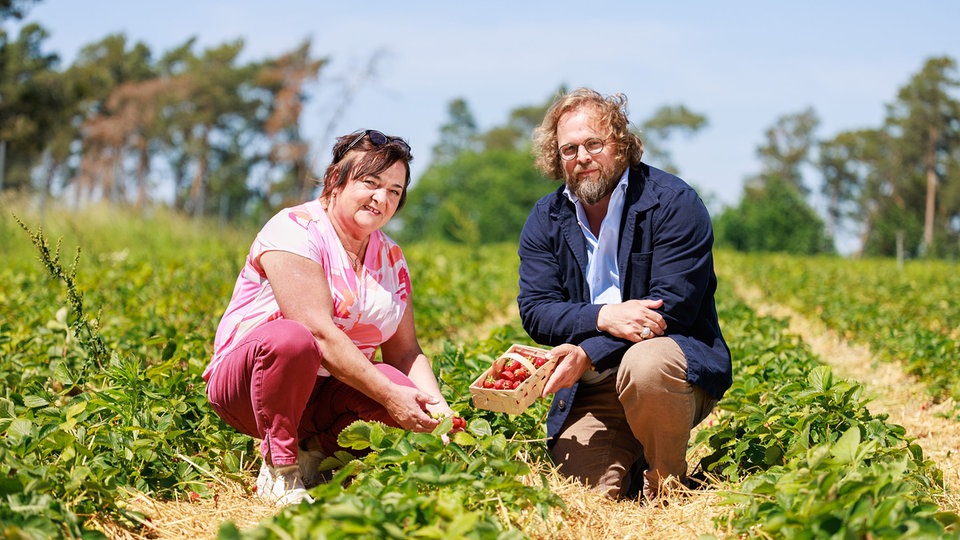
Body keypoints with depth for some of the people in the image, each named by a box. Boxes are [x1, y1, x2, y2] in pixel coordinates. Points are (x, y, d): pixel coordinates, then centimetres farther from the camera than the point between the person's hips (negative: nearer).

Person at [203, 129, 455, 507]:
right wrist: (387, 394, -29)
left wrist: (436, 404, -16)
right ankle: (279, 469, -20)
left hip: (326, 397, 6)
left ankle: (315, 450, -3)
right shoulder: (296, 229, -15)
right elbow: (318, 332, -25)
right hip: (247, 380, -5)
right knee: (291, 338, -39)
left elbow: (406, 352, 4)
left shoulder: (391, 258, 8)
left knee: (413, 400, -23)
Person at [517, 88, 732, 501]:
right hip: (589, 391, 4)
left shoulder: (673, 202, -8)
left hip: (684, 368, -3)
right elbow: (535, 311, -3)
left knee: (646, 364, -38)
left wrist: (588, 352, -25)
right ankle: (635, 463, 19)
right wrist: (602, 317, -24)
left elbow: (672, 308, -16)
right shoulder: (545, 220, 6)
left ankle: (667, 486, -10)